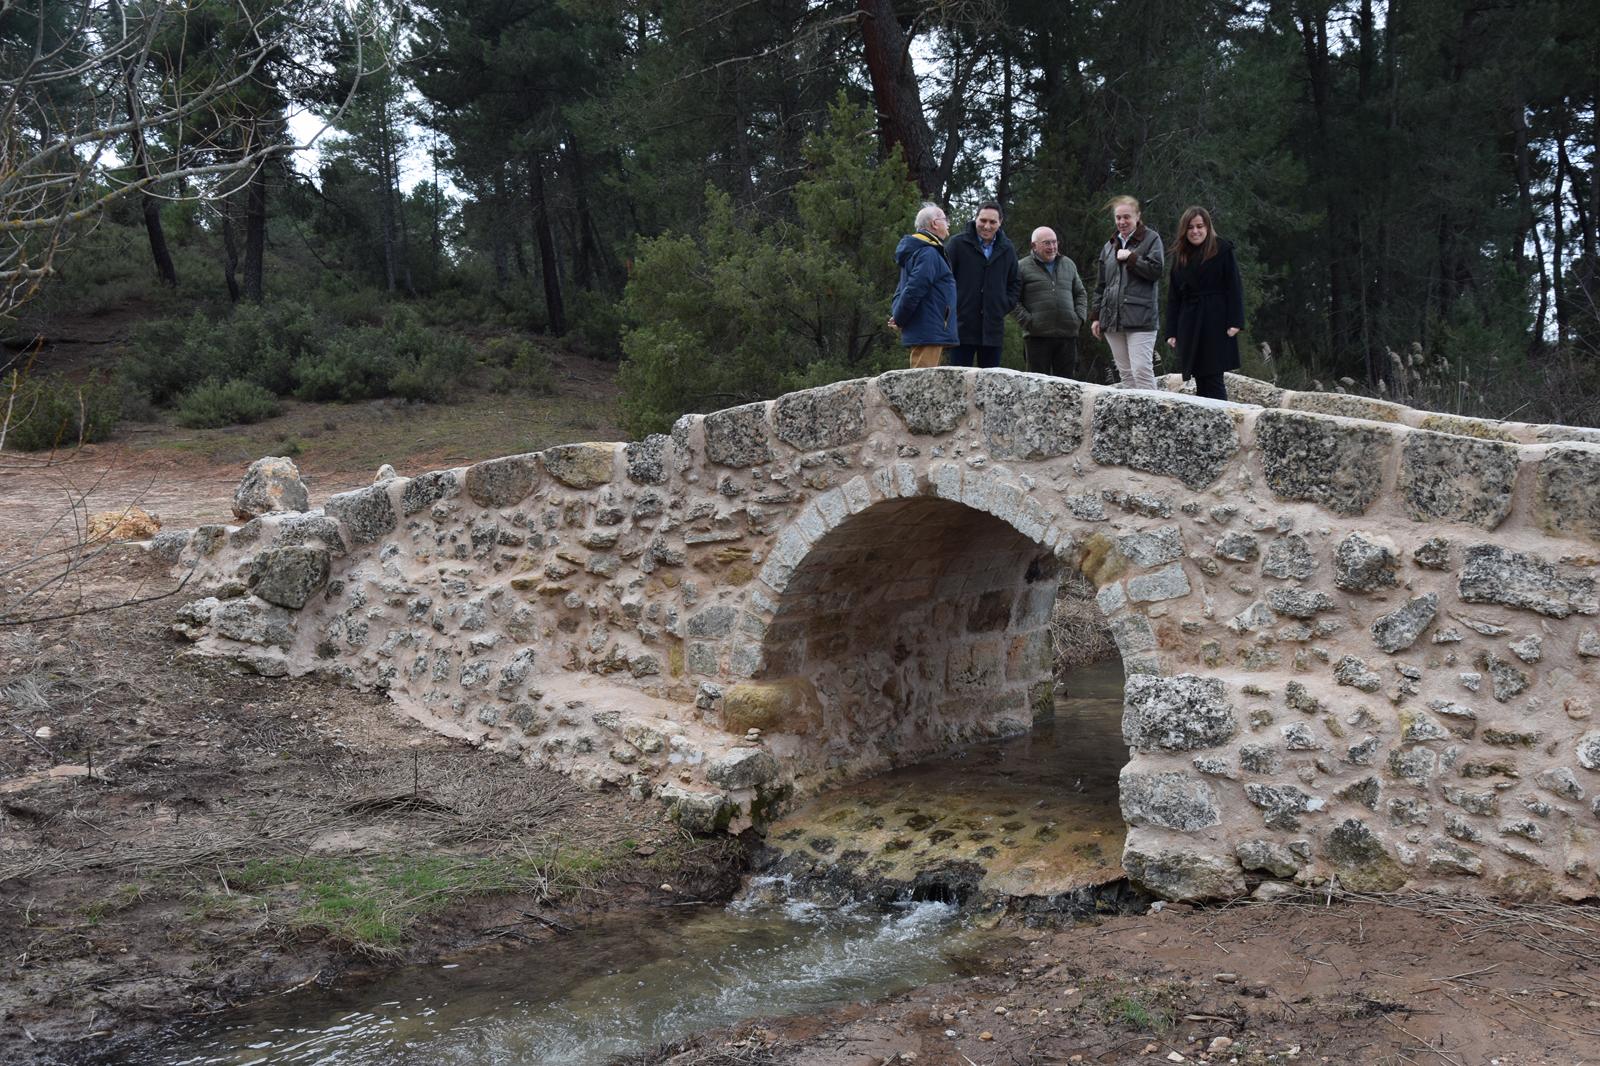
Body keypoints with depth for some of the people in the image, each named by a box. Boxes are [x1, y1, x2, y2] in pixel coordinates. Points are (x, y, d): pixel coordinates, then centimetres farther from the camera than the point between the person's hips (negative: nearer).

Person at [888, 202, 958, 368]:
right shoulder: (928, 253, -14)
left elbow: (901, 289, 22)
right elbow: (914, 289, -21)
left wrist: (896, 316, 7)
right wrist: (899, 320, -11)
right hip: (928, 334, -10)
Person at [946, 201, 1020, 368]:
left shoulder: (1008, 249, 11)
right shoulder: (958, 243, -1)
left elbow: (1014, 282, 22)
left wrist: (1006, 304, 7)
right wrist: (951, 306, -6)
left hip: (993, 328, 4)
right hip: (963, 326, -4)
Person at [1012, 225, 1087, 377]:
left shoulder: (1069, 265, 16)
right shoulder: (1022, 267, 1)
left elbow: (1081, 294, 22)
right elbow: (1013, 300, -2)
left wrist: (1080, 317, 7)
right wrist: (1028, 321, -11)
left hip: (1067, 335, 4)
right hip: (1037, 336, -4)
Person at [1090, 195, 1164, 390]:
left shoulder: (1151, 239, 3)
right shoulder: (1110, 245, 20)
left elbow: (1156, 270, -10)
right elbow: (1101, 285, 21)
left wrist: (1130, 257, -10)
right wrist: (1096, 316, 17)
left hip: (1140, 318, -6)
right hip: (1112, 319, 6)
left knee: (1142, 370, -14)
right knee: (1125, 373, 7)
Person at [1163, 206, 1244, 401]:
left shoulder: (1222, 250, -1)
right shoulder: (1180, 255, 13)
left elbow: (1234, 288, -5)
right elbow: (1173, 295, 14)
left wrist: (1235, 322, -14)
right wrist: (1171, 331, 8)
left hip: (1216, 323, -5)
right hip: (1189, 324, 5)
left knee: (1214, 379, -9)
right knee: (1200, 381, 6)